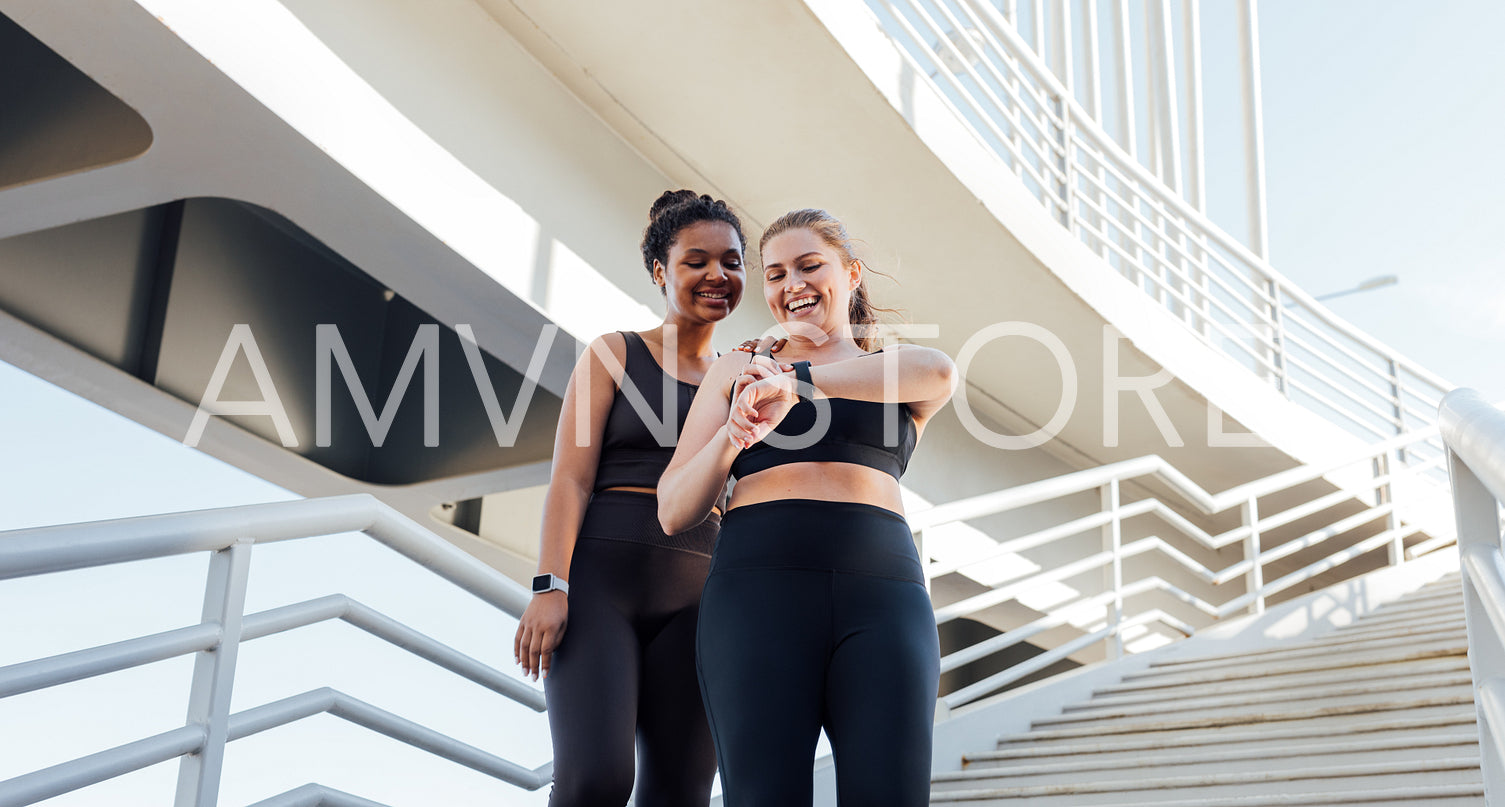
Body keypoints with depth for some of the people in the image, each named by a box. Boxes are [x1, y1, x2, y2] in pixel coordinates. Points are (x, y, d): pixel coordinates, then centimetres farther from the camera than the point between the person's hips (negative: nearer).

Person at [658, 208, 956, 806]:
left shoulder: (898, 368, 20)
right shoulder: (738, 370, 21)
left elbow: (940, 373, -8)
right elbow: (673, 512, 13)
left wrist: (796, 384, -16)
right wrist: (730, 438, -7)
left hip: (881, 594, 0)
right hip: (758, 593, 0)